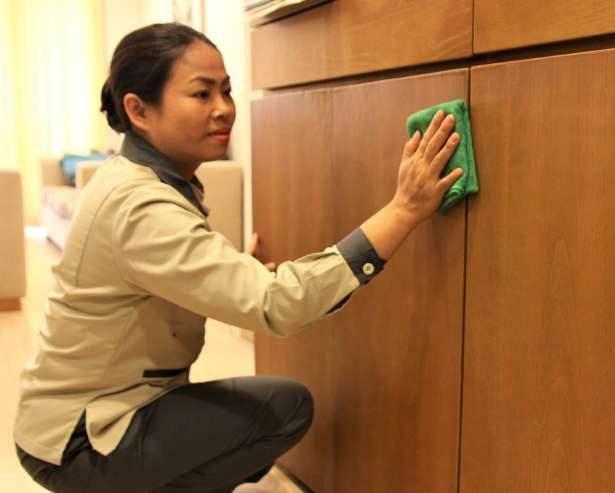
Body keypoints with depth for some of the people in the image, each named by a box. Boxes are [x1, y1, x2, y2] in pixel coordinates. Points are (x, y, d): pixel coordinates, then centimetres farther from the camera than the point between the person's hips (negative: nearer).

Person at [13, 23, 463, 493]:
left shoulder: (142, 176, 1)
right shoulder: (137, 206, -29)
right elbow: (277, 303, -38)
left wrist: (235, 266, 10)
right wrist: (405, 209, -38)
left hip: (95, 409, 9)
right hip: (76, 440, -9)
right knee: (288, 406, -16)